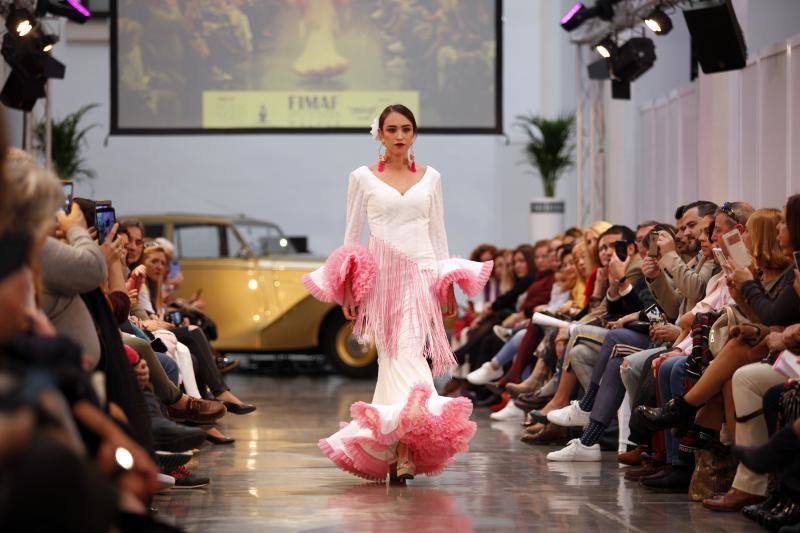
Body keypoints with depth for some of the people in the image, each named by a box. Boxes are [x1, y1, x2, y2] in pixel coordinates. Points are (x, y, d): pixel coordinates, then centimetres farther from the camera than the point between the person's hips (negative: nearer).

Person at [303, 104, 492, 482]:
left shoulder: (430, 178, 13)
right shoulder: (363, 178, 7)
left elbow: (438, 233, 16)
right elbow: (351, 235, 9)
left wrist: (447, 281, 9)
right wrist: (347, 288, 3)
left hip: (421, 273, 1)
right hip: (380, 276, -1)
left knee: (407, 353, -12)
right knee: (394, 356, -8)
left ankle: (401, 449, -13)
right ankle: (404, 452, -12)